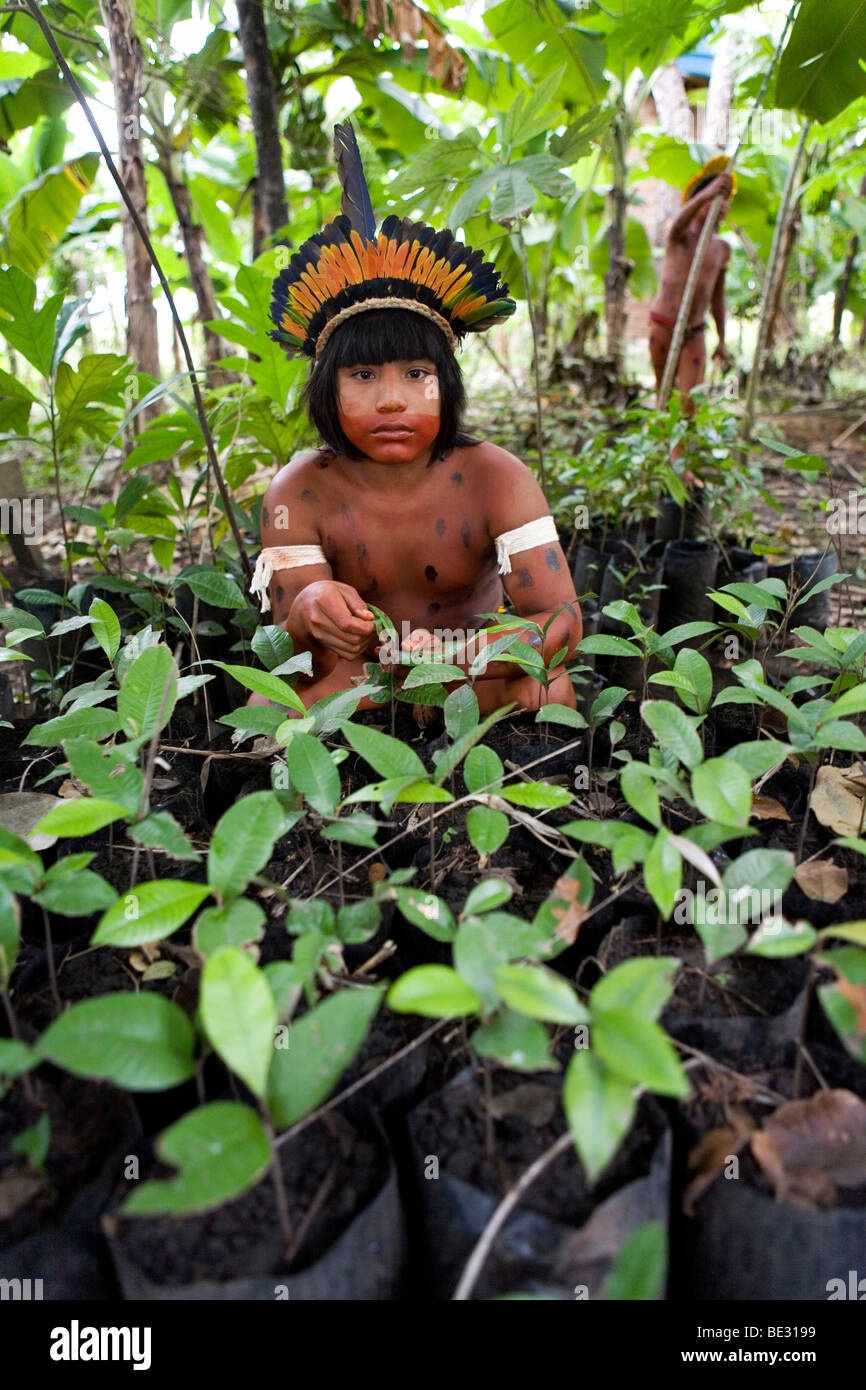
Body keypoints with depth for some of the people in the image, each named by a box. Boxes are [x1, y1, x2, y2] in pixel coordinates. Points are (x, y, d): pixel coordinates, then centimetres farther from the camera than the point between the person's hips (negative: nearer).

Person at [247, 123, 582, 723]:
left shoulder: (495, 479, -15)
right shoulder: (300, 494, -14)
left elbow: (563, 622, -24)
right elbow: (287, 644, -17)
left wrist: (454, 655, -43)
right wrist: (309, 610, -44)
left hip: (476, 668, 1)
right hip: (347, 674, 0)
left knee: (547, 693, -30)